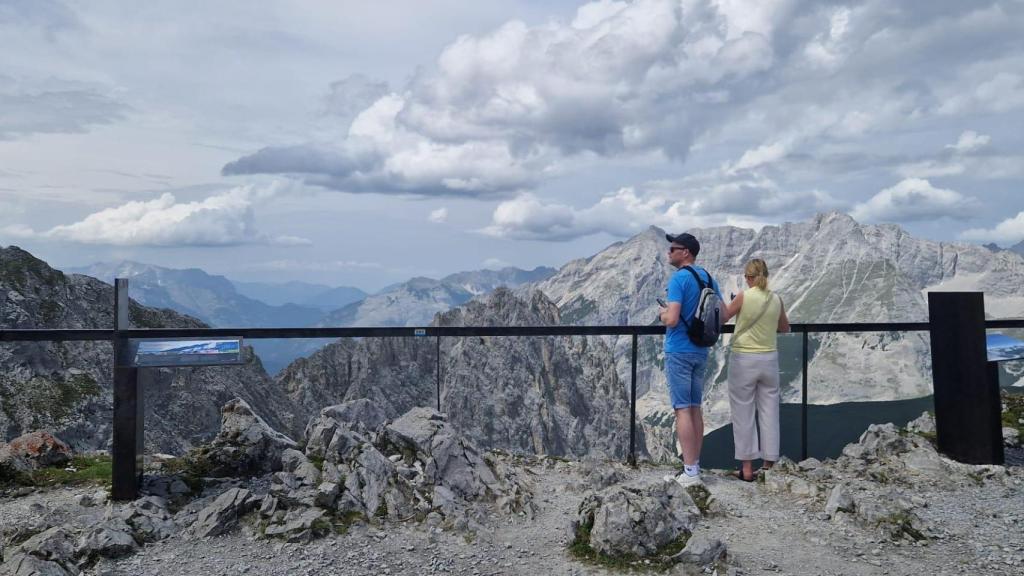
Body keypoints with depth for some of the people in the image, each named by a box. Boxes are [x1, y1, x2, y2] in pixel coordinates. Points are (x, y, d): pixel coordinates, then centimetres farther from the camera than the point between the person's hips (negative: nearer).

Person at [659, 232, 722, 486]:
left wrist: (663, 313, -1)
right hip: (700, 352, 8)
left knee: (682, 409, -5)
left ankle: (690, 472, -4)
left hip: (679, 352, -8)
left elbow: (671, 320, -22)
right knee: (695, 408, 13)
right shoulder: (709, 278, 10)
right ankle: (694, 465, 19)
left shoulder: (678, 279, -15)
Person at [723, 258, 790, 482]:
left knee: (743, 414, 5)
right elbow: (785, 328, 16)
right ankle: (769, 464, 16)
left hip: (743, 359, -3)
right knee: (769, 412, 11)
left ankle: (747, 468, 9)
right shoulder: (776, 300, 1)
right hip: (769, 359, 4)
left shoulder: (744, 297, -11)